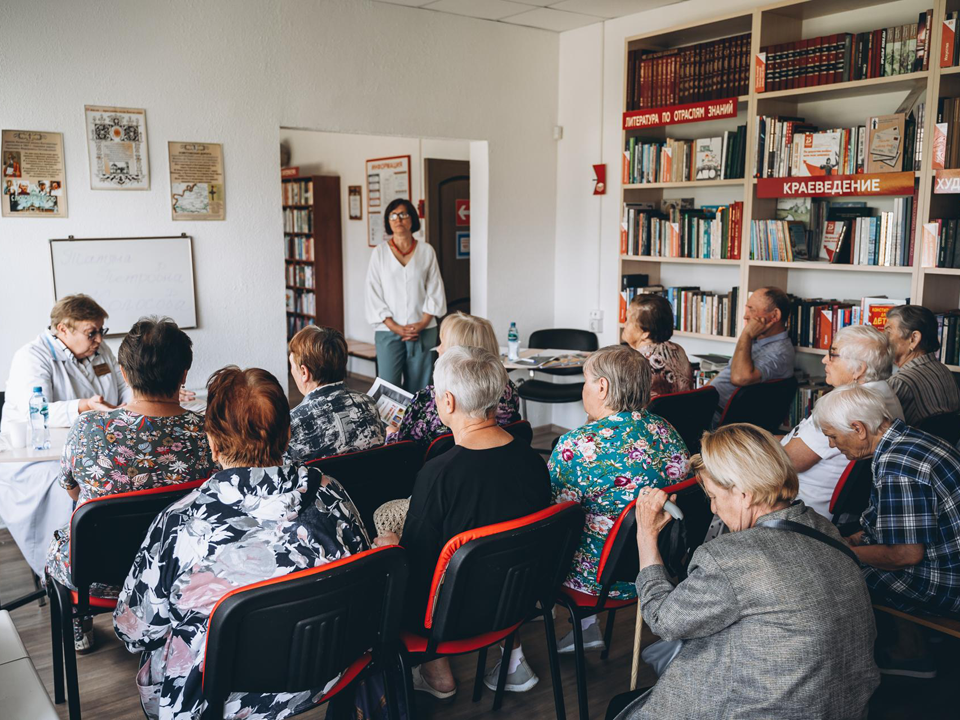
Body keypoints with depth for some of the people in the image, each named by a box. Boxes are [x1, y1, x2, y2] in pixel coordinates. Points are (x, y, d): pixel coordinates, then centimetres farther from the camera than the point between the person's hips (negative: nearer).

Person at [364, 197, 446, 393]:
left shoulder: (427, 251, 6)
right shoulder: (380, 252, 4)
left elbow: (435, 291, 6)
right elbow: (373, 294, 1)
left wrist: (423, 323, -6)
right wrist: (394, 326, -8)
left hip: (423, 331, 1)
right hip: (388, 331, -1)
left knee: (418, 388, 3)